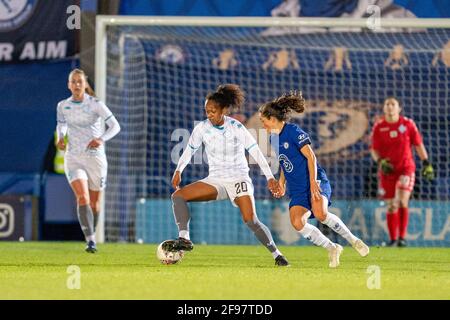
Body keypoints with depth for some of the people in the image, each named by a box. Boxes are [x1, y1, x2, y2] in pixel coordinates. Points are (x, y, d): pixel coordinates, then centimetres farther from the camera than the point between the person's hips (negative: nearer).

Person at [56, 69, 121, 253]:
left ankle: (92, 234, 35)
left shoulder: (95, 104, -10)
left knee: (94, 202, 9)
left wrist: (101, 139, -29)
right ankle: (91, 241, -27)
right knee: (82, 198, -20)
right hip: (73, 158, 1)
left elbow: (115, 126, -12)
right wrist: (61, 138, -1)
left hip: (95, 157, -1)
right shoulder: (63, 106, 1)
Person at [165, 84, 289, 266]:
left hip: (239, 179, -4)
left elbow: (255, 151, -4)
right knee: (178, 195, -13)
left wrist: (269, 177, -4)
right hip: (215, 181, 4)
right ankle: (184, 239, -20)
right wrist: (178, 171, 5)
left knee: (251, 221, -21)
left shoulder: (237, 128, -12)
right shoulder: (202, 128, -4)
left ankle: (276, 254, -6)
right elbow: (190, 149, 13)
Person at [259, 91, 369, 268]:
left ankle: (352, 239, -10)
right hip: (297, 190, 7)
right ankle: (332, 249, -3)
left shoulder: (293, 131, -10)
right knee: (297, 222, -19)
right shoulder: (273, 138, 15)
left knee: (320, 213, -32)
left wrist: (313, 182, -23)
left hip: (315, 182, -7)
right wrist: (281, 183, 20)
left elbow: (310, 156, -15)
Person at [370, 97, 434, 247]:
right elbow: (374, 150, 4)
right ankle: (393, 239, 16)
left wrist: (426, 163, -1)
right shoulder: (378, 127, 0)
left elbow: (418, 145, 4)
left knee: (402, 202, -18)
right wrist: (380, 161, -15)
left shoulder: (408, 124, -2)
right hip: (387, 170, 2)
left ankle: (402, 237, -15)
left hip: (406, 168, -2)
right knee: (391, 206, 4)